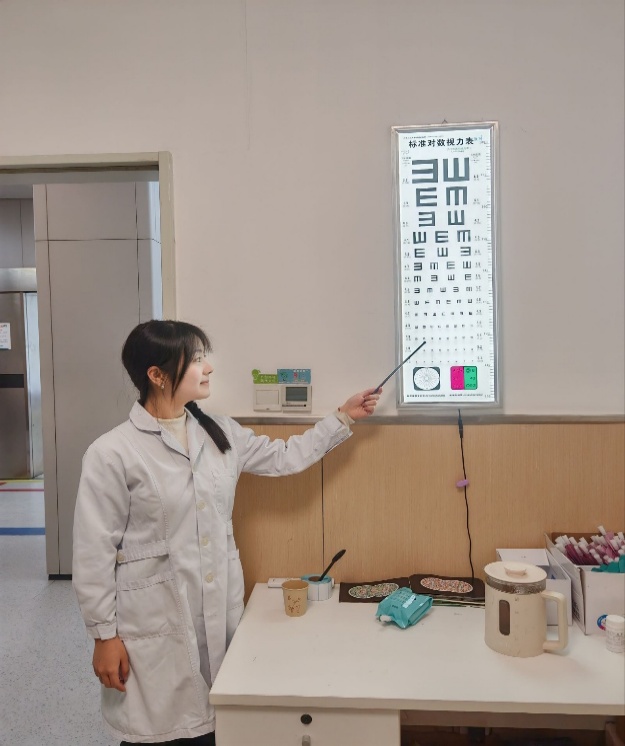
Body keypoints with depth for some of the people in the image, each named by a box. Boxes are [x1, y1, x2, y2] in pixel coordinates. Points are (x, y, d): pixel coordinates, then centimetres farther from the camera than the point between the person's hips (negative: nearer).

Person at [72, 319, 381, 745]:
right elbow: (94, 553, -9)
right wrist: (105, 635, -7)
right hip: (153, 622, -5)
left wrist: (345, 417, 13)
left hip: (220, 612, 5)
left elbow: (286, 458, 14)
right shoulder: (112, 453, -13)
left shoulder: (221, 435, 3)